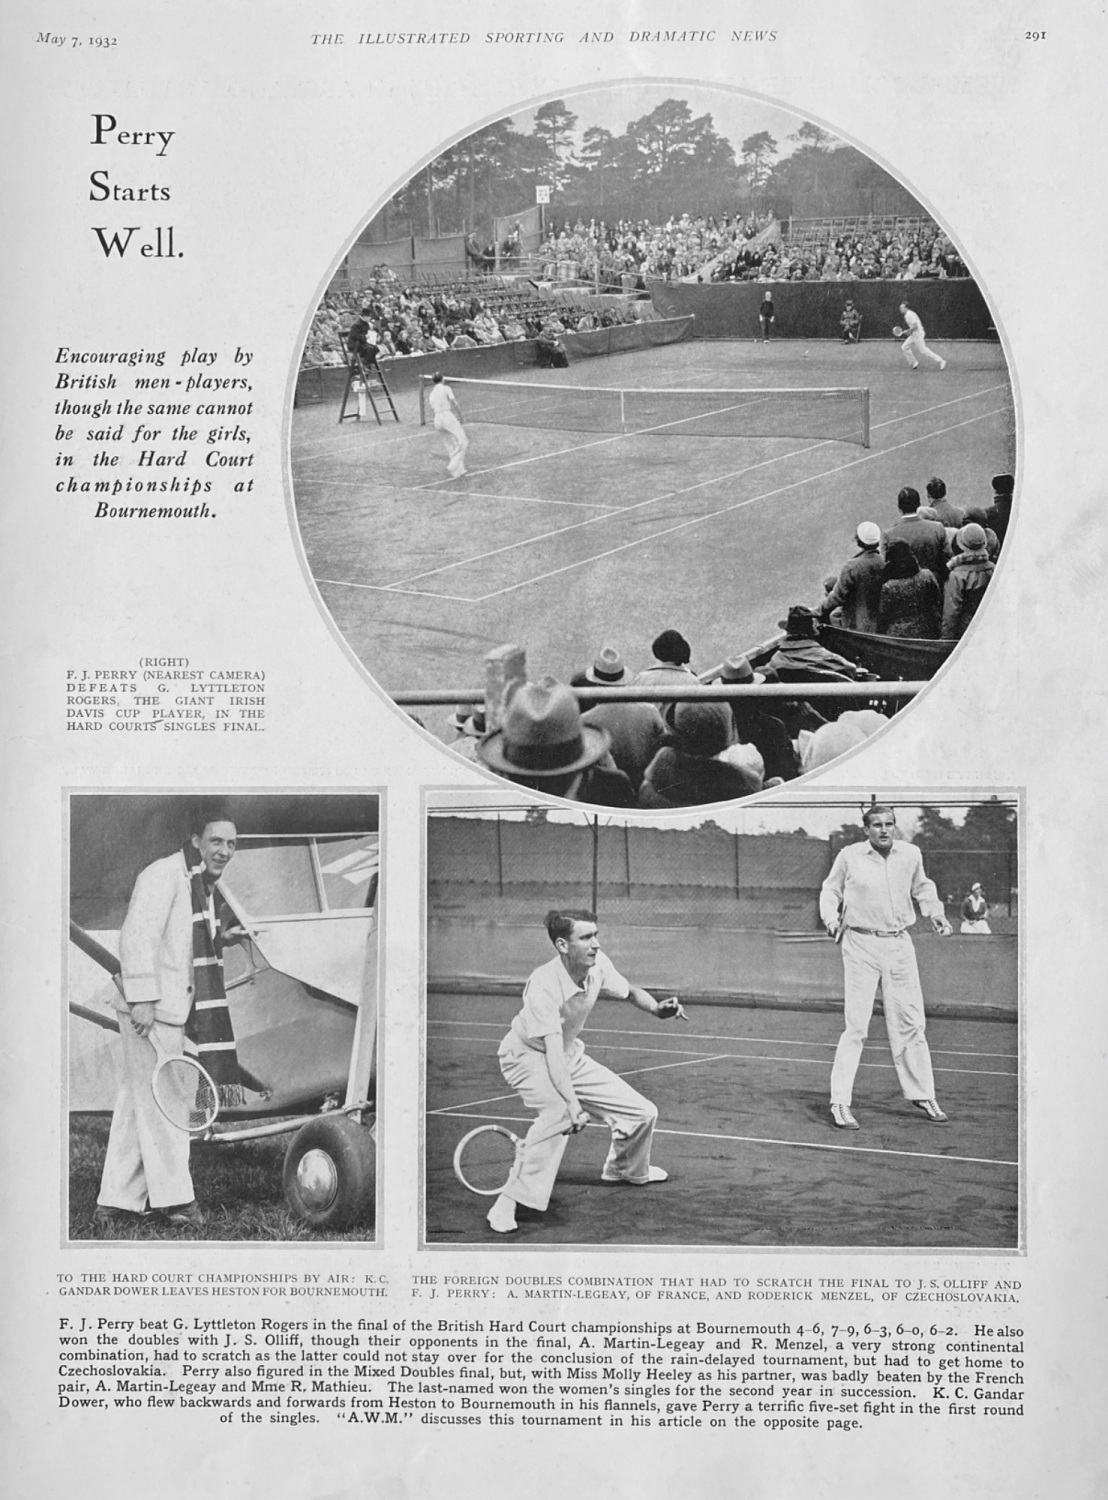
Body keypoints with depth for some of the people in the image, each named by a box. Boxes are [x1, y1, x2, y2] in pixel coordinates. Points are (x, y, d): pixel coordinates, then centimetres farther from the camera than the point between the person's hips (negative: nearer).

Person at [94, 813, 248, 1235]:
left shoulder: (207, 886, 16)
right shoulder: (162, 876, -14)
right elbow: (138, 936, -21)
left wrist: (221, 936, 6)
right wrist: (142, 999, -25)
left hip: (174, 1007, 10)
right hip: (150, 1009, -10)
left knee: (136, 1102, 12)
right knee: (159, 1101, -3)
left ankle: (118, 1203, 17)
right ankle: (173, 1199, 5)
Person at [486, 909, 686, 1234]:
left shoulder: (598, 964, -15)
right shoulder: (543, 986, -35)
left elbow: (631, 992, 6)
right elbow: (553, 1052, -42)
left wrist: (657, 1008, -14)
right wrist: (572, 1102, -54)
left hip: (571, 1056, 7)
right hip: (529, 1057, -7)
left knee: (643, 1113, 6)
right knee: (556, 1112, -39)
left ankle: (624, 1169, 41)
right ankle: (506, 1206, -31)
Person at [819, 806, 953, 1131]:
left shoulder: (911, 854, 4)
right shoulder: (848, 856, -5)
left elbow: (922, 887, 23)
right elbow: (830, 890, 9)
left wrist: (935, 914, 10)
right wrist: (830, 918, -8)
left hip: (900, 944, 4)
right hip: (861, 945, -4)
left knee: (911, 1024, 9)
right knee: (856, 1028, -7)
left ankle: (921, 1095, 23)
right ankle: (839, 1104, -1)